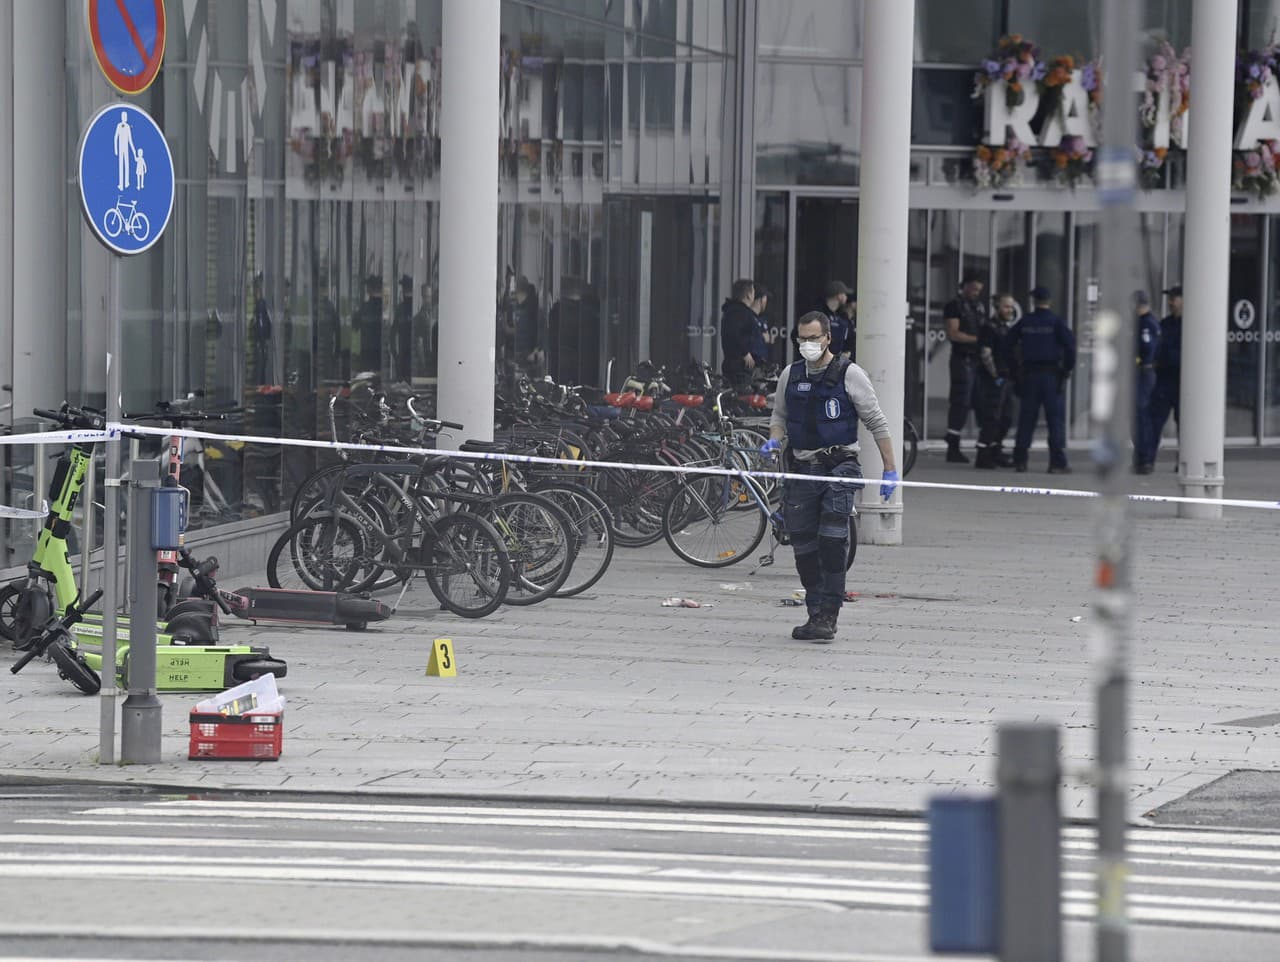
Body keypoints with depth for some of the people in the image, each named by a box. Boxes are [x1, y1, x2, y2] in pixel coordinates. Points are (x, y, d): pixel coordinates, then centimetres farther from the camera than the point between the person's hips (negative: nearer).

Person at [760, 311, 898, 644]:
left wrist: (890, 470, -3)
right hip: (802, 468, 5)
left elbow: (877, 422, -1)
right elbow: (779, 415, 24)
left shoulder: (849, 374, -4)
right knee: (804, 547, 4)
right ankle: (815, 614, 14)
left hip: (839, 466, -5)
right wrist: (774, 441, 1)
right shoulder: (790, 375, 10)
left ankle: (828, 616, -18)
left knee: (832, 542, -18)